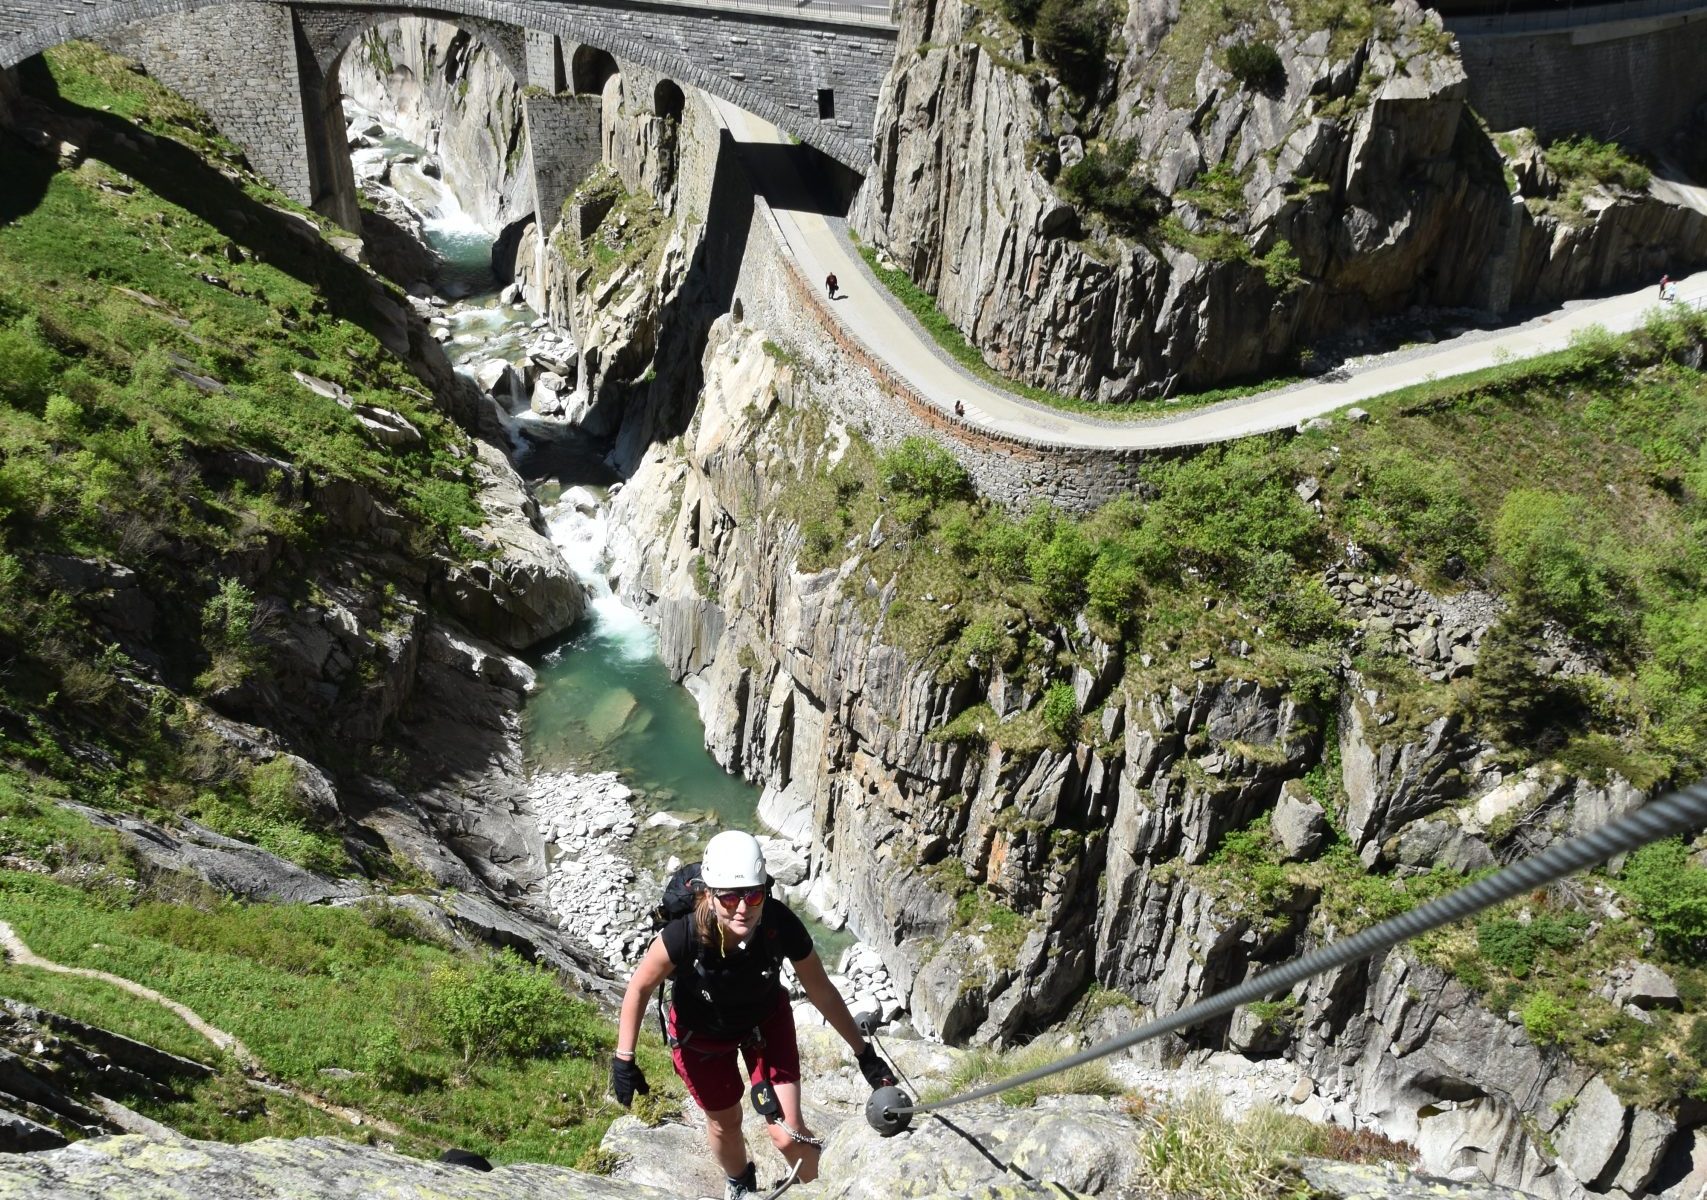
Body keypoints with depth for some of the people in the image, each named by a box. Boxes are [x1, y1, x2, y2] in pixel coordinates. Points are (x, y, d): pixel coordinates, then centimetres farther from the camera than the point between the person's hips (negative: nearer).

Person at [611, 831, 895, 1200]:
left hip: (765, 1020, 0)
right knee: (724, 1122, 21)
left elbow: (821, 990, -19)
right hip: (701, 1035, 0)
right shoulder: (684, 935, -40)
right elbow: (640, 988, -19)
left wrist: (864, 1053, -11)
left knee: (787, 1134, -4)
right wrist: (624, 1059, -14)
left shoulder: (781, 925, -36)